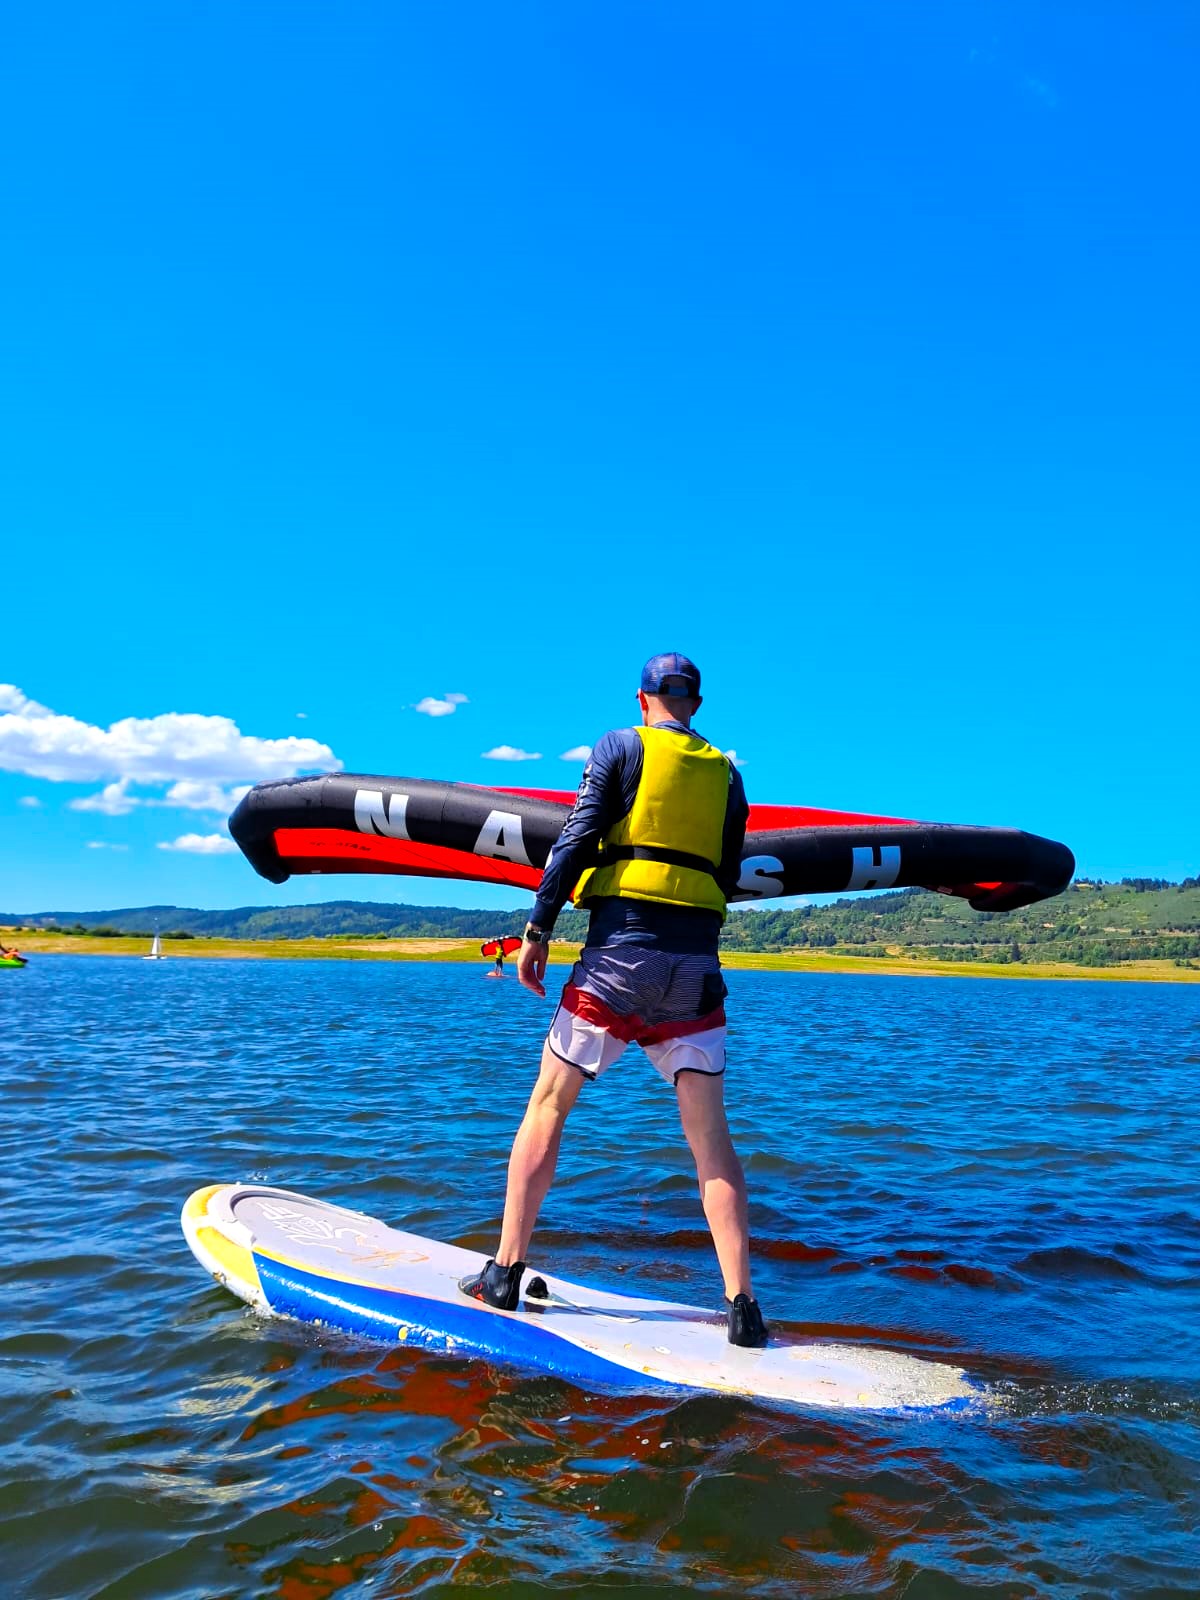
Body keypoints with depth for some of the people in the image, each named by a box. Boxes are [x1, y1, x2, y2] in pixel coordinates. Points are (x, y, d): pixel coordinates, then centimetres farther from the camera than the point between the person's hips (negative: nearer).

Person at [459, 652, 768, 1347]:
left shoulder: (620, 747, 4)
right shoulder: (727, 774, 13)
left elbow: (577, 840, -5)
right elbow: (728, 877, 13)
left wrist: (538, 932, -4)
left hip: (620, 950, -3)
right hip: (697, 963, 3)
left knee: (548, 1104, 9)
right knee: (710, 1132, 6)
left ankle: (505, 1273, 12)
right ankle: (743, 1306, 5)